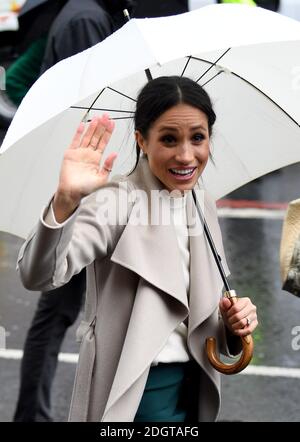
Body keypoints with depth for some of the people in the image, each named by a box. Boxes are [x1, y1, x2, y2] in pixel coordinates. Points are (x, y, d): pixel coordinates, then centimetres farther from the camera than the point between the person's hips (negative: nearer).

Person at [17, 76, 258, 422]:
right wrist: (65, 200, -47)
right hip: (129, 394, -6)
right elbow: (38, 276, -31)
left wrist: (234, 321, -4)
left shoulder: (204, 206, 5)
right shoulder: (118, 201, -16)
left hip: (197, 388, 6)